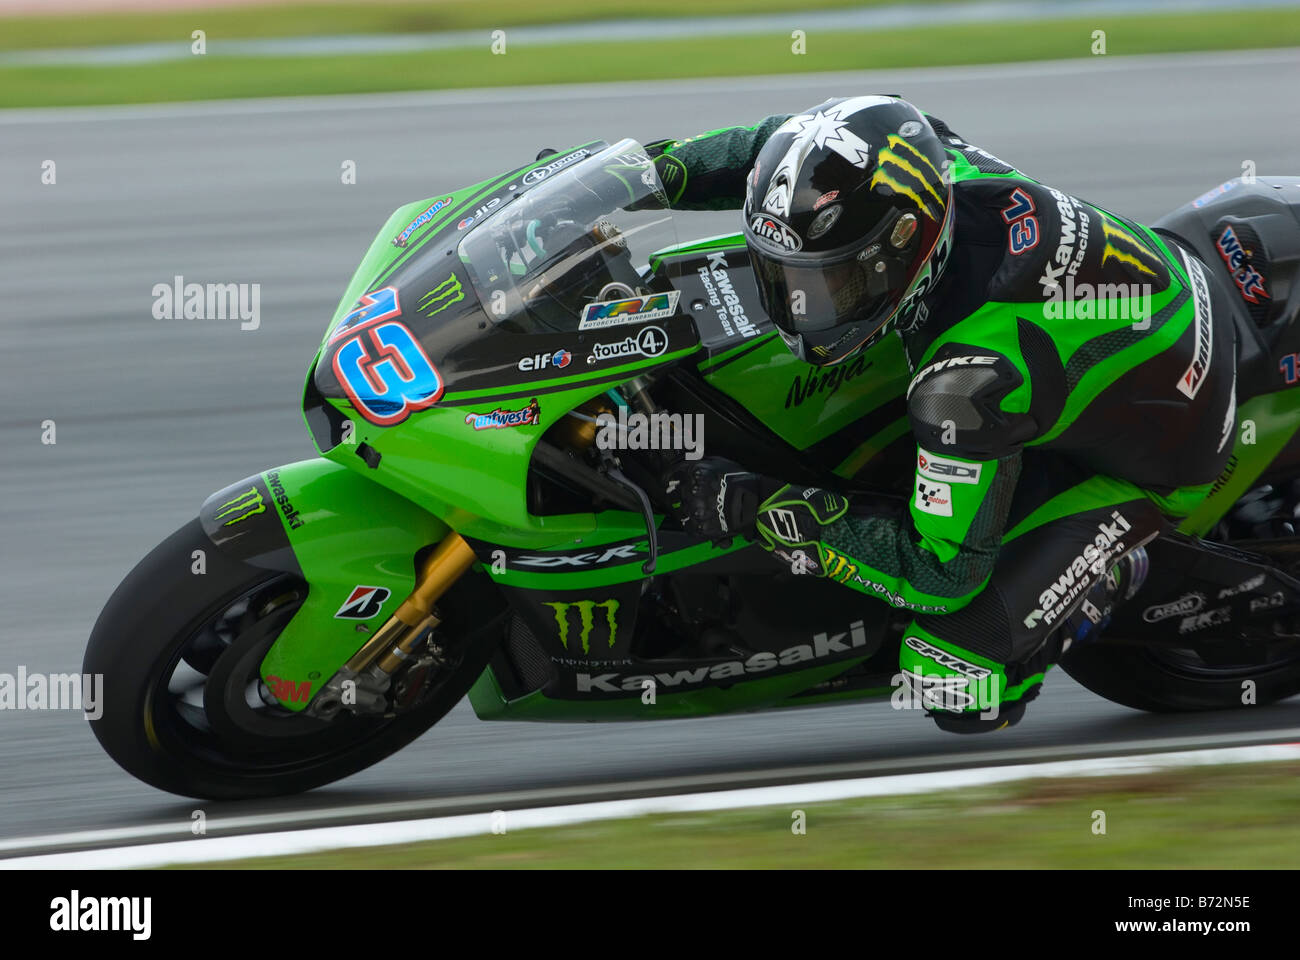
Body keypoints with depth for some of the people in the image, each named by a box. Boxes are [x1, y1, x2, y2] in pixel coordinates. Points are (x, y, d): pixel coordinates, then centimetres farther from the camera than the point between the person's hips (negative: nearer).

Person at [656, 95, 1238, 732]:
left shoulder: (967, 381, -42)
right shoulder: (943, 166, -24)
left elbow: (942, 573, -30)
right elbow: (783, 142, -2)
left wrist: (765, 512, -30)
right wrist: (659, 168, -11)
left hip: (1156, 456, -7)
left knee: (956, 690, -14)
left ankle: (1111, 576, 7)